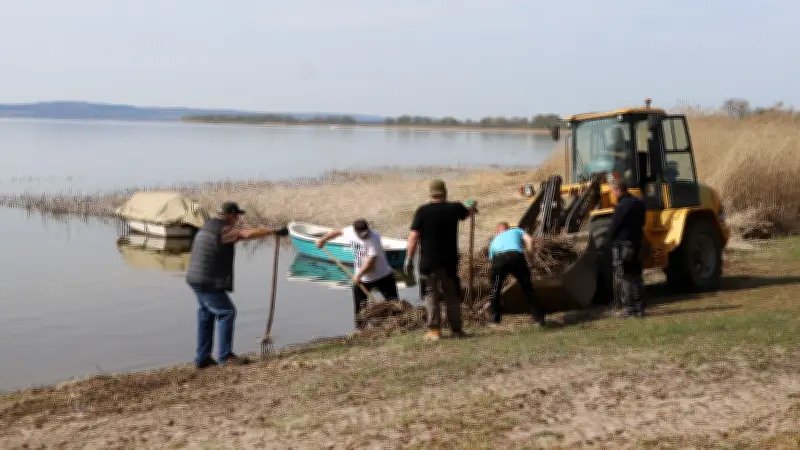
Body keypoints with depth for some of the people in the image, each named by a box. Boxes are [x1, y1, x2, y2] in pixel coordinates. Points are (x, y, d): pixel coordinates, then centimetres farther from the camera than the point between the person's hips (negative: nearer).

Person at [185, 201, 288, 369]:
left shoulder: (208, 226, 13)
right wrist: (274, 231, -22)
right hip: (208, 282, -10)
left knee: (206, 316, 15)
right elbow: (249, 233, -24)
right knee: (227, 312, -4)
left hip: (197, 279, 10)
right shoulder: (223, 230, -16)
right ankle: (225, 355, -2)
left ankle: (202, 358, 18)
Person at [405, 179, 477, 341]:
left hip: (428, 262, -2)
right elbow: (467, 212, 26)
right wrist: (472, 207, 50)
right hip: (449, 261, 2)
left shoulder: (422, 211, -7)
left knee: (431, 295, 6)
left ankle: (434, 330, 3)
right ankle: (456, 329, 15)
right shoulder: (454, 208, 1)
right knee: (452, 296, 12)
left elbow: (413, 237, -11)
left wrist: (408, 259, -4)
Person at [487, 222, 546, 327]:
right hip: (516, 256, -1)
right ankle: (538, 319, 18)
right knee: (528, 289, 16)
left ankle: (495, 320, 23)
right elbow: (530, 240, 15)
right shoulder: (516, 230, 35)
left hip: (498, 259, 1)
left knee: (494, 290, 23)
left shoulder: (494, 240, 40)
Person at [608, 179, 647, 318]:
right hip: (637, 244, 8)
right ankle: (640, 307, 16)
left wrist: (610, 240, 4)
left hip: (622, 245, -8)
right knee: (635, 277, 14)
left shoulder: (621, 207, -18)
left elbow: (613, 228, -14)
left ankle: (629, 308, -5)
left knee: (624, 279, -3)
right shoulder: (639, 203, 10)